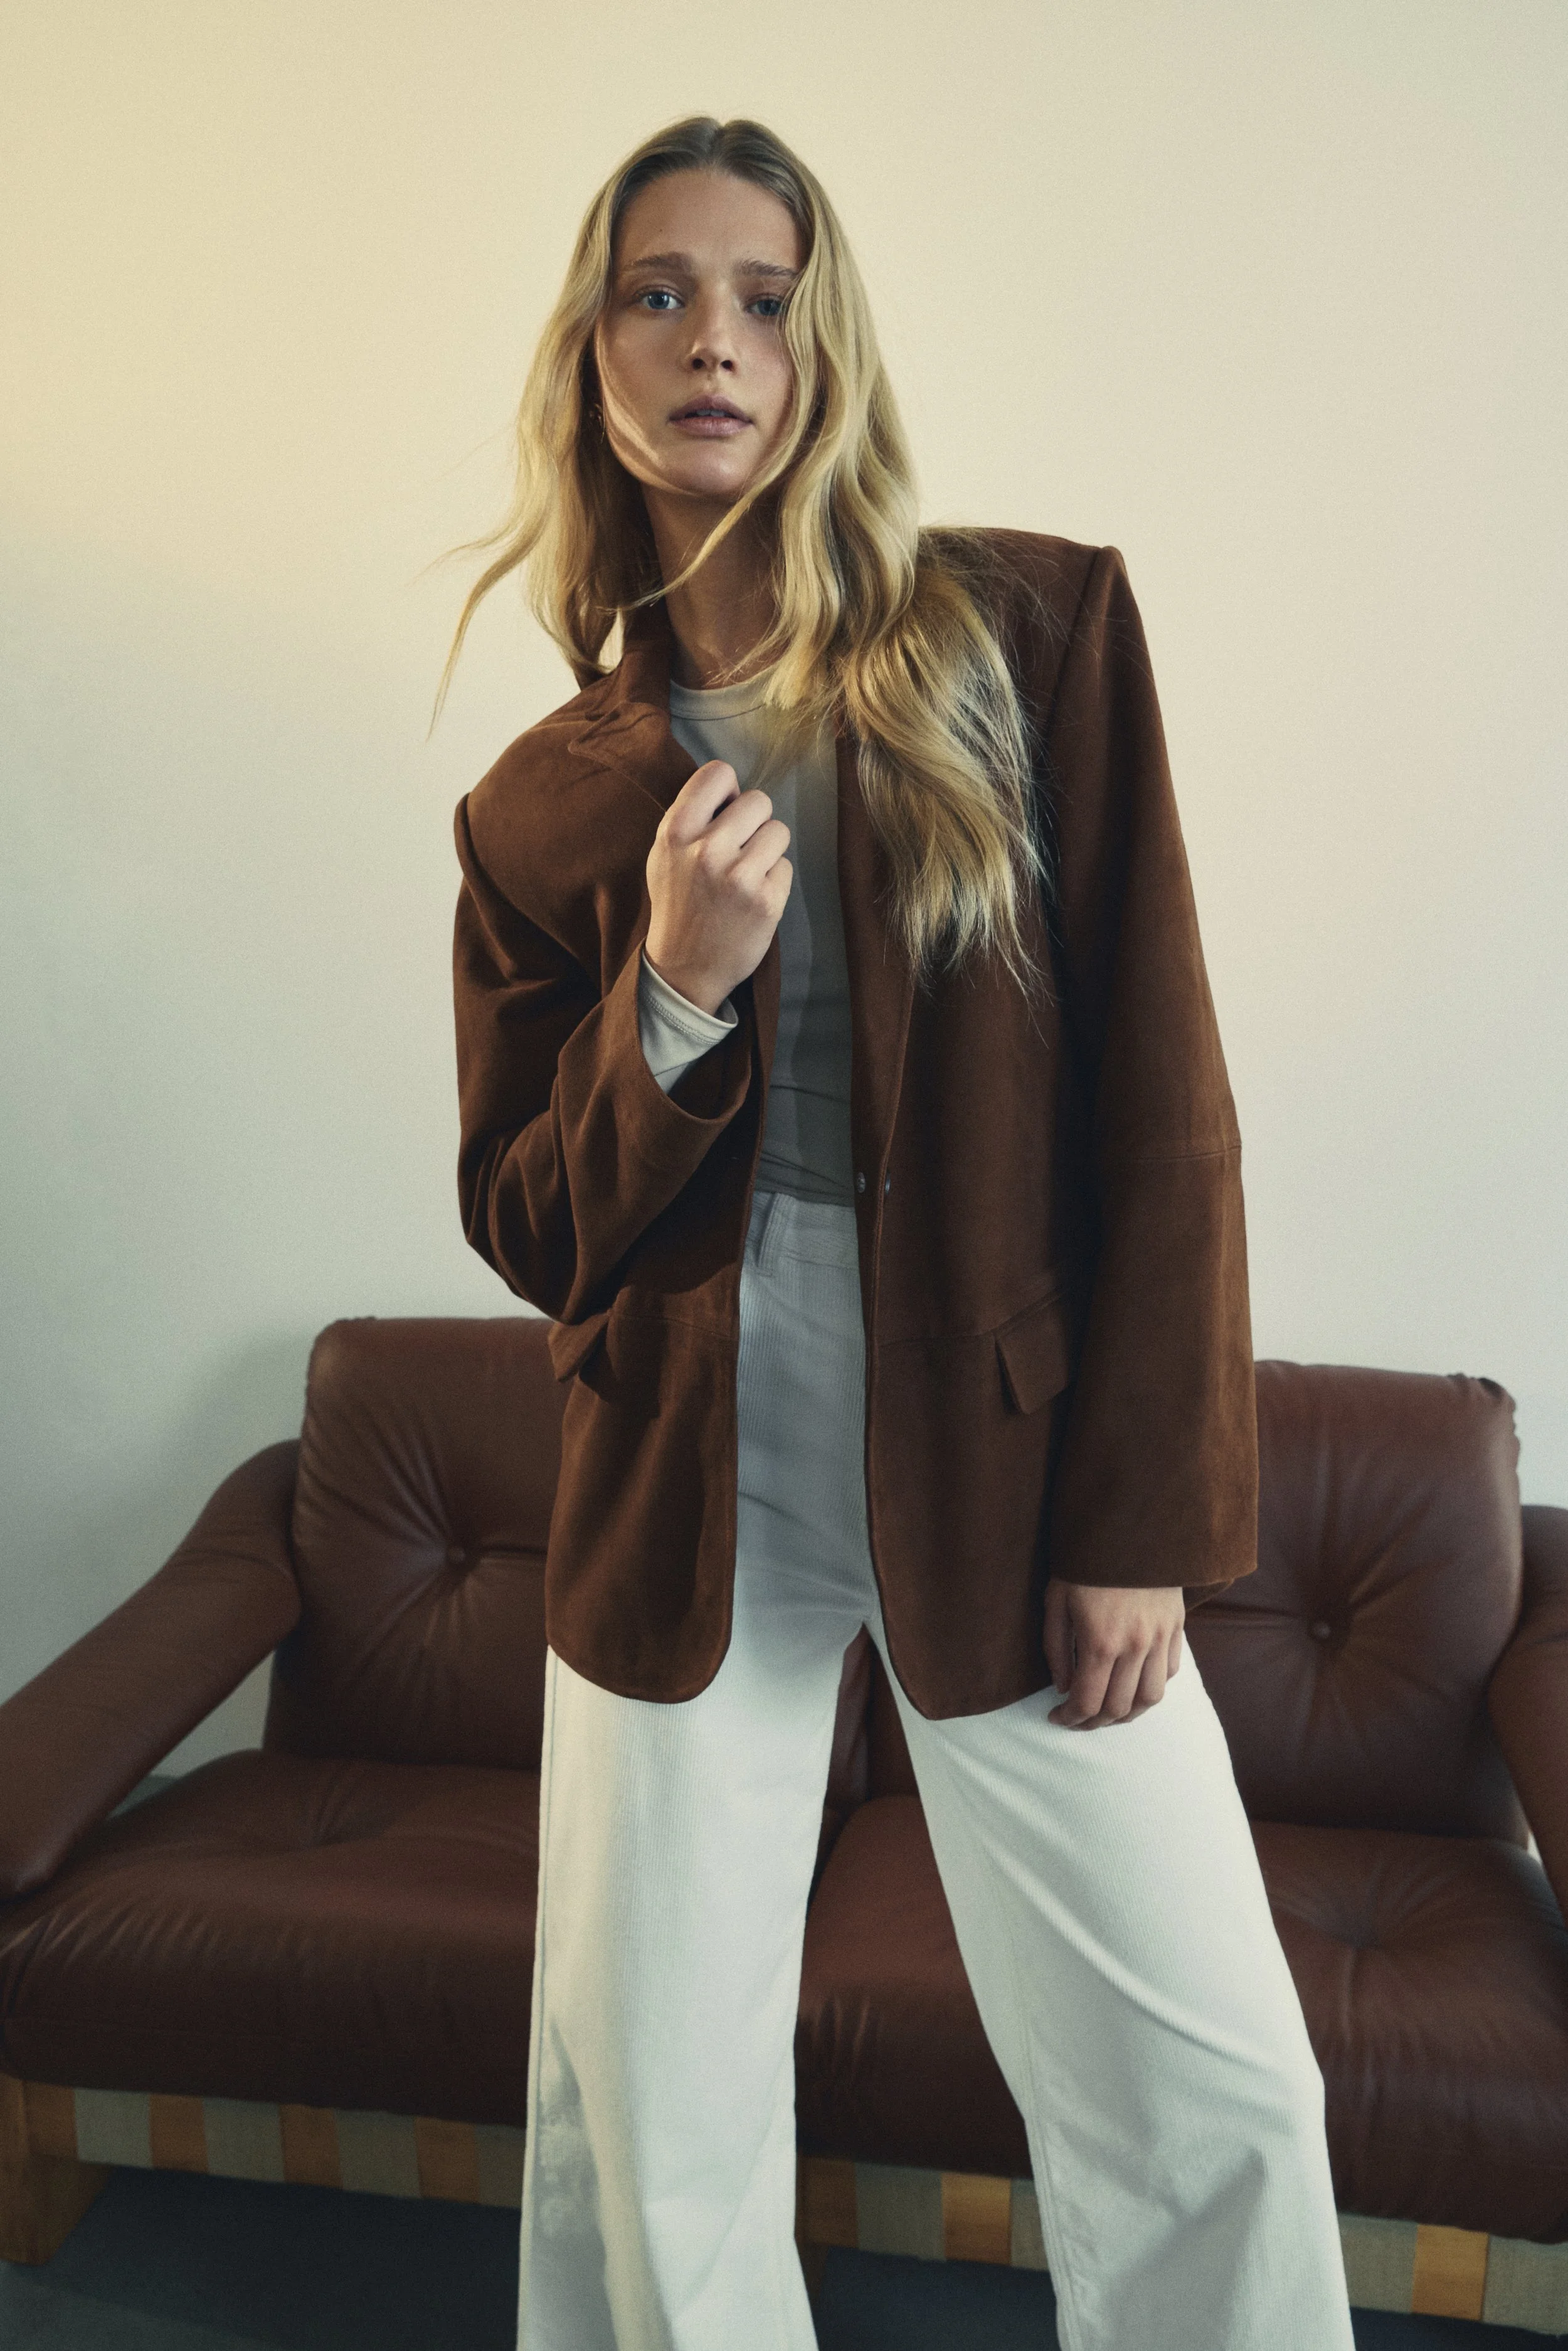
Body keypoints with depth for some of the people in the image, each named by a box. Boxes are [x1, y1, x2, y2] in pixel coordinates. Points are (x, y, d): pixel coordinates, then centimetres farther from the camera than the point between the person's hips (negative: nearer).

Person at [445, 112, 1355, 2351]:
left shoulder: (1037, 630, -2)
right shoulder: (546, 802, 3)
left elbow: (1163, 1102, -4)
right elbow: (530, 1234, 4)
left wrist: (1145, 1516, -7)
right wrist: (677, 995, -15)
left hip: (1012, 1473, -1)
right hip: (685, 1501, 2)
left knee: (1212, 2106, 6)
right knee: (652, 2122, 13)